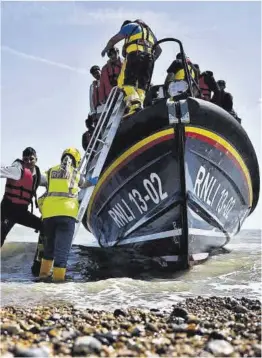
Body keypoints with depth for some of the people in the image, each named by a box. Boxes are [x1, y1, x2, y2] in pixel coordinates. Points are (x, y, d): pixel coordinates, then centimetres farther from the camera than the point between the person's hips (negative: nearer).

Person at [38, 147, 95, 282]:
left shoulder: (51, 171, 13)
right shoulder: (75, 173, 9)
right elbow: (84, 184, 28)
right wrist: (92, 182, 51)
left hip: (48, 211, 4)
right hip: (66, 212, -3)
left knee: (50, 243, 21)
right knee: (62, 246, -4)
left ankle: (44, 273, 25)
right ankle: (58, 277, -10)